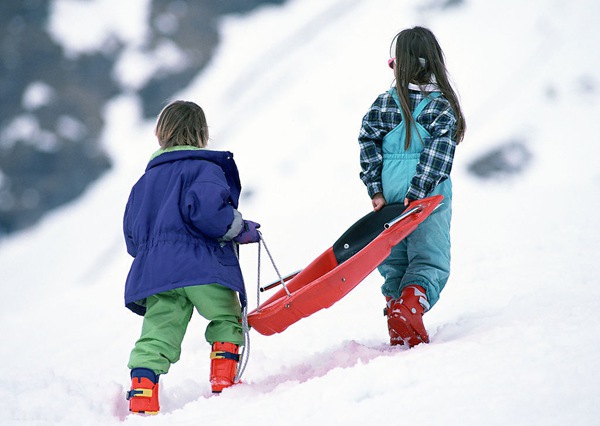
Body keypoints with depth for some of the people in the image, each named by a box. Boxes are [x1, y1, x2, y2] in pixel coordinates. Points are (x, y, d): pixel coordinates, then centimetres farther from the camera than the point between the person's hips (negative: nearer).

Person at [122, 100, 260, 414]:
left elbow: (132, 237, 22)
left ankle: (142, 395, -12)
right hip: (203, 267, -5)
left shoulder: (145, 181, 23)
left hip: (155, 270, 5)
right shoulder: (205, 168, 2)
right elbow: (206, 209, -18)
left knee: (157, 337, 1)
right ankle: (223, 383, 7)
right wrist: (240, 229, -5)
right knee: (227, 320, 14)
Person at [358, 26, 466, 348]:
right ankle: (408, 310, -30)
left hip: (388, 199, 2)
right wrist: (417, 194, -13)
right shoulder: (444, 105, -2)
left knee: (393, 264, 12)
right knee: (429, 260, -3)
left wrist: (376, 190, -1)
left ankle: (398, 335, 7)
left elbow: (368, 146, -2)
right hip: (431, 198, -2)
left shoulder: (383, 104, 2)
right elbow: (437, 154, -11)